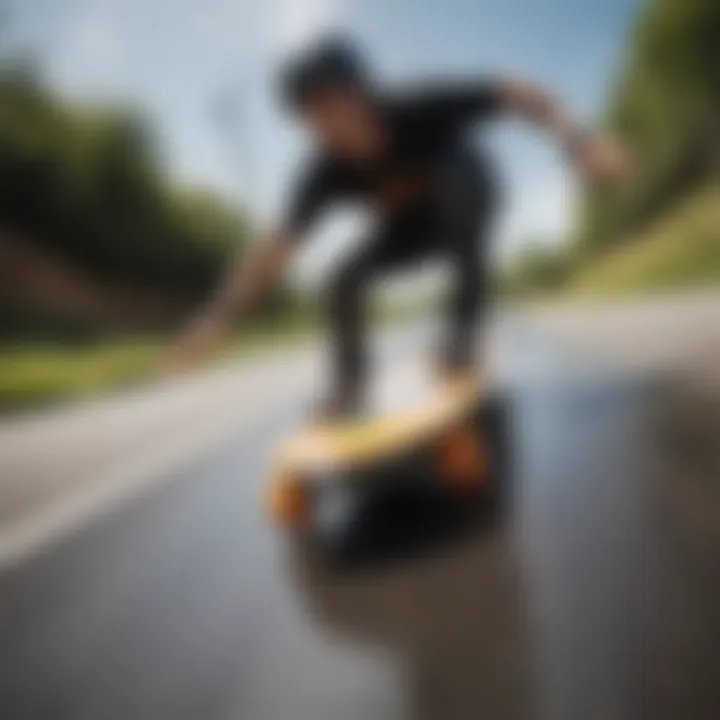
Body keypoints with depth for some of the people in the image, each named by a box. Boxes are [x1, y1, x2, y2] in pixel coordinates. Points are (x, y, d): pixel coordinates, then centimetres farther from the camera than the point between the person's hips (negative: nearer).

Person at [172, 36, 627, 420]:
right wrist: (221, 315, -33)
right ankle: (349, 386, 2)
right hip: (412, 225, 3)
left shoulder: (419, 112, -36)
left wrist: (574, 137, -57)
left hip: (467, 206, -3)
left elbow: (518, 95, -39)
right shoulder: (329, 170, -28)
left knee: (456, 176, -37)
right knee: (344, 284, -18)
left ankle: (464, 327, -29)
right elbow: (279, 246, -27)